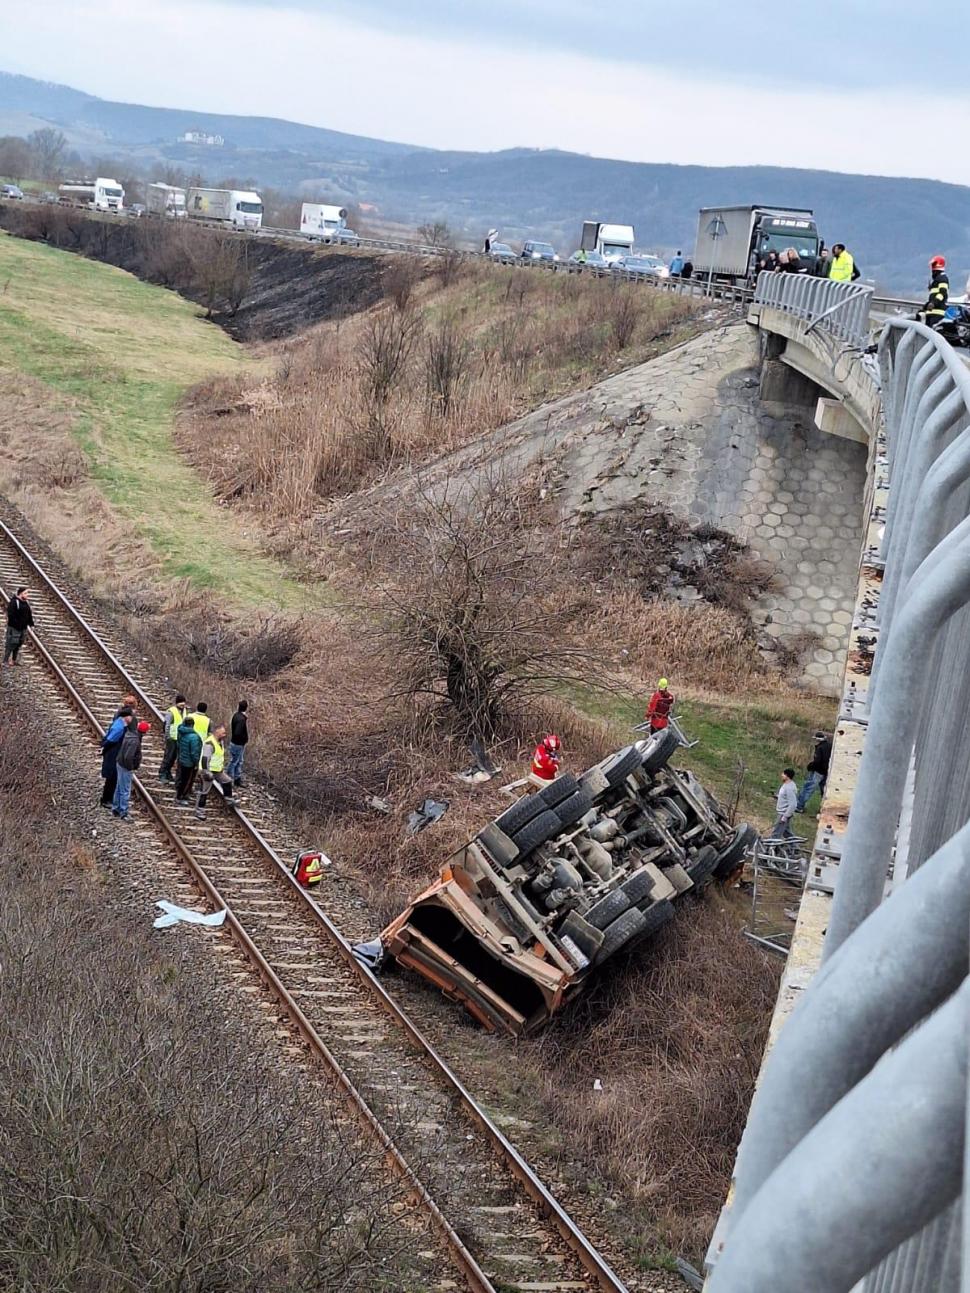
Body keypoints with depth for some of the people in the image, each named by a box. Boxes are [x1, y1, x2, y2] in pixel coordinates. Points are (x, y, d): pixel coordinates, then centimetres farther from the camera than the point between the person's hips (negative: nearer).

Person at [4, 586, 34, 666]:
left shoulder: (26, 602, 10)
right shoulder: (13, 602, -16)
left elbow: (29, 614, 17)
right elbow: (11, 615, -20)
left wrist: (31, 624, 11)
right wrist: (16, 624, -23)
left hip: (23, 628, 8)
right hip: (14, 628, -8)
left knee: (19, 644, 14)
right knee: (11, 644, -5)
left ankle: (14, 659, 25)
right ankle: (6, 660, 3)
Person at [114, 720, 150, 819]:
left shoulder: (130, 732, -3)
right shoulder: (134, 741, -29)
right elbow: (128, 757, -32)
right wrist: (131, 768, -20)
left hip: (121, 764, 10)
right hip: (126, 767, -10)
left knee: (119, 788, 20)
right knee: (125, 791, 1)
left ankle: (115, 809, 32)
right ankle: (123, 813, 8)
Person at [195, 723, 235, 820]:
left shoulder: (221, 741, 6)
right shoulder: (209, 743, -25)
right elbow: (205, 759, -27)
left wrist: (223, 767, 26)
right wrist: (206, 772, -28)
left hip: (218, 770, 9)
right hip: (209, 771, -9)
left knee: (227, 781, 18)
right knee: (204, 791, 0)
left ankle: (229, 801, 33)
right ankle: (199, 811, 10)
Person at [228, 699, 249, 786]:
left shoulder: (237, 715, 2)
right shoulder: (241, 719, -27)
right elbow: (237, 733, -33)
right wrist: (245, 739, -18)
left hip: (240, 744, 9)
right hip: (237, 744, -9)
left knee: (239, 762, 20)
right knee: (233, 762, 4)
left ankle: (238, 779, 32)